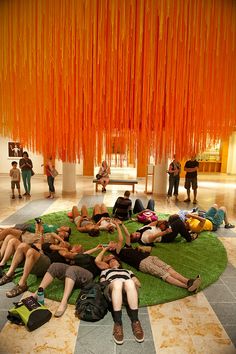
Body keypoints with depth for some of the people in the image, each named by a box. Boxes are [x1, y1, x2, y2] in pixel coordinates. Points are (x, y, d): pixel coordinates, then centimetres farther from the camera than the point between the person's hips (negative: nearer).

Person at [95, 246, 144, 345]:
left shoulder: (127, 271, 46)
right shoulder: (105, 271, 45)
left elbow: (138, 284, 28)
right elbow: (97, 261, 20)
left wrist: (134, 281, 8)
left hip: (128, 292, 1)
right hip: (112, 289, -1)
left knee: (129, 282, -41)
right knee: (117, 282, -42)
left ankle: (135, 321, -39)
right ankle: (117, 322, -42)